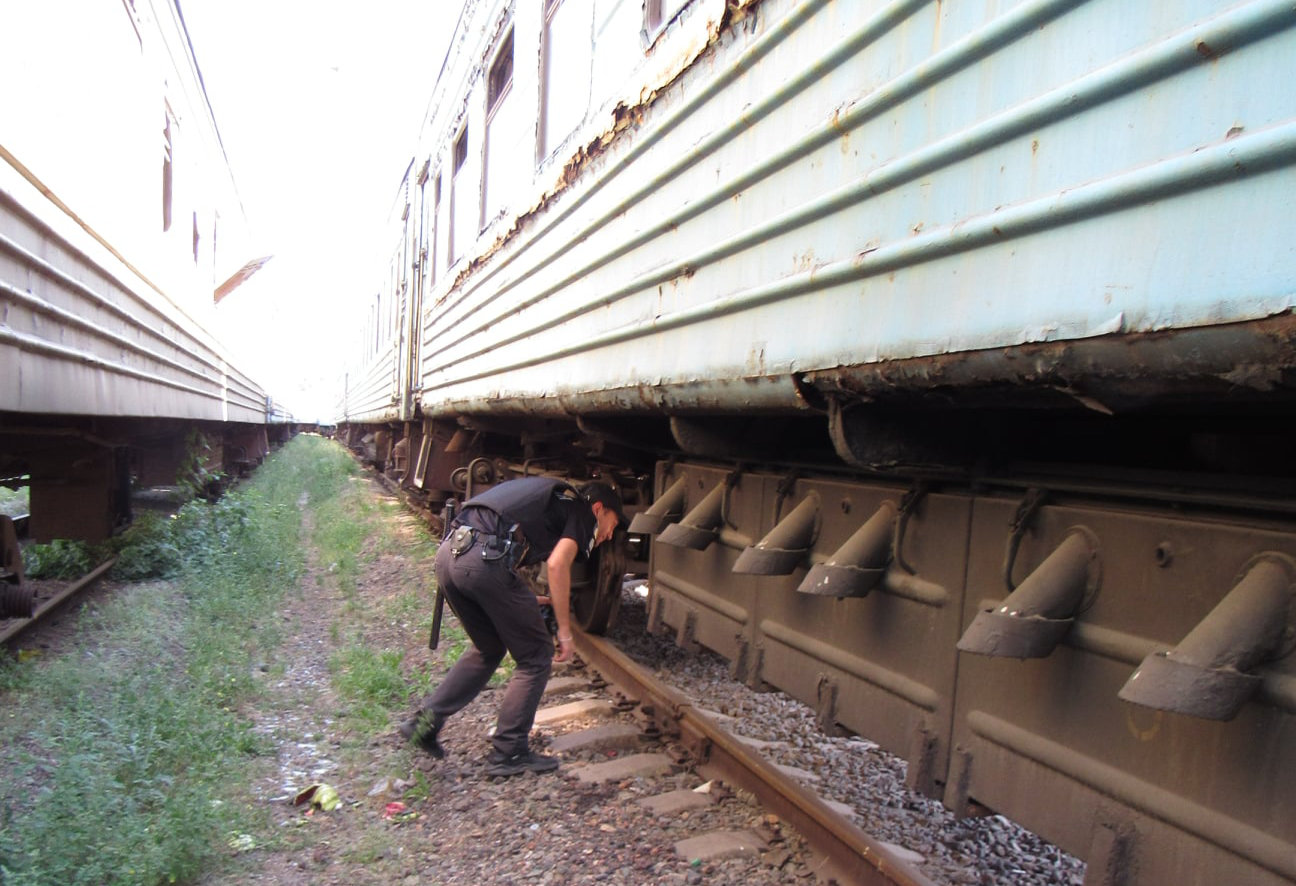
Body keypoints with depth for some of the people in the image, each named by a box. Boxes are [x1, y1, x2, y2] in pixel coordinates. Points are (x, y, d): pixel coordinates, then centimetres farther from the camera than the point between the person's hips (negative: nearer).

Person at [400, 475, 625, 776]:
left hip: (448, 551, 8)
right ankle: (508, 754, 15)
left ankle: (426, 719, 21)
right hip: (486, 559, -8)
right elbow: (557, 563, -7)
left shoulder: (554, 496, 33)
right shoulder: (583, 511, 11)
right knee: (536, 658, 9)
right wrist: (565, 630, -2)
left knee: (488, 649, 27)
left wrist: (527, 601, 34)